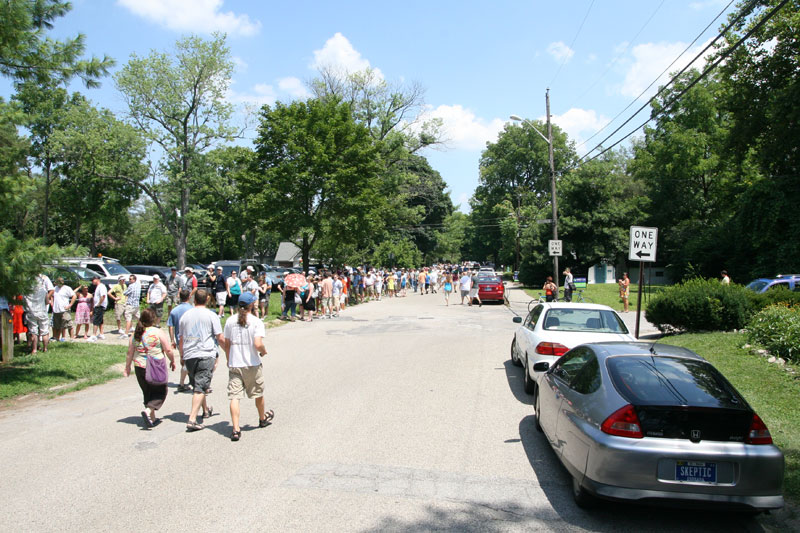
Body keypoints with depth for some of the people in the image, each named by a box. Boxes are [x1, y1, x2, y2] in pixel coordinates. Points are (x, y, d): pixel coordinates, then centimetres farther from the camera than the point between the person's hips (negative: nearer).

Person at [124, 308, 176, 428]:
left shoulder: (136, 334, 4)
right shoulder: (158, 332, -10)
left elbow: (130, 353, 9)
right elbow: (168, 350, -9)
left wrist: (127, 367, 19)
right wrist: (172, 360, 7)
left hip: (139, 368, 5)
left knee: (147, 392, 17)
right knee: (160, 391, 8)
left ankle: (152, 418, 21)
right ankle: (148, 411, -13)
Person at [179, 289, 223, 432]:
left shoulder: (185, 315, 10)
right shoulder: (211, 315, -3)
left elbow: (181, 339, 15)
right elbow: (220, 339, -4)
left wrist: (182, 356, 26)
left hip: (189, 356, 5)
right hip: (206, 355, -5)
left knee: (196, 385, 21)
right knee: (200, 388, -6)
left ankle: (206, 410, 39)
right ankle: (192, 419, -15)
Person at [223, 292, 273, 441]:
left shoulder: (230, 321, 2)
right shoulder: (256, 322, -11)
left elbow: (227, 344, 7)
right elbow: (258, 344, -20)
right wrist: (264, 351, 1)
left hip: (234, 365, 2)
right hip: (252, 365, -2)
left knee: (234, 397, 0)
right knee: (258, 394, 18)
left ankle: (235, 429, -9)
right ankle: (263, 419, 39)